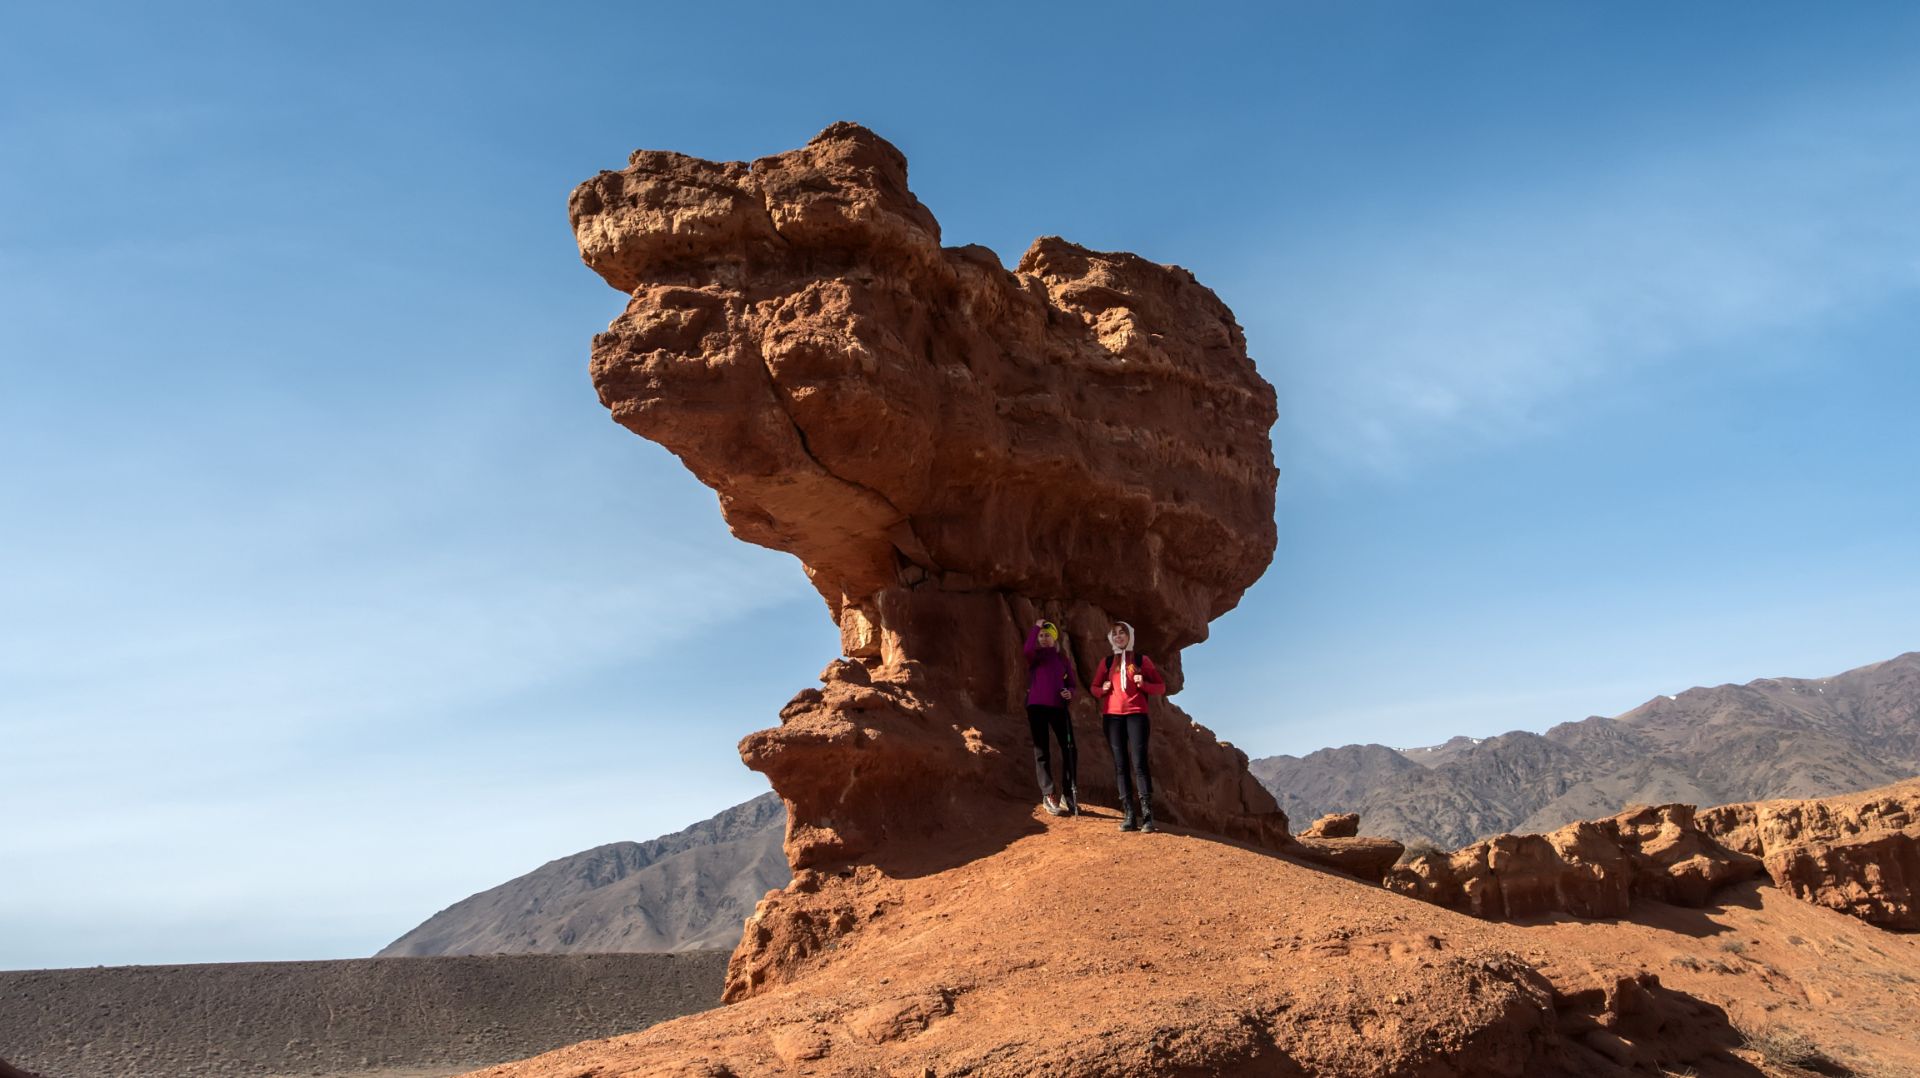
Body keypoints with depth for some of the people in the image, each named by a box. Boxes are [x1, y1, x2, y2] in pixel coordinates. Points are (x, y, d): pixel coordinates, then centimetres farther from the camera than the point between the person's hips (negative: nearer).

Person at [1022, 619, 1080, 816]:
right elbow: (1026, 649, -21)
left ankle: (1068, 795, 7)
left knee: (1070, 749, -3)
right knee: (1041, 750, 0)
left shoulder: (1062, 657, 11)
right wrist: (1035, 627, -17)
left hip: (1058, 706, 2)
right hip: (1036, 706, -2)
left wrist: (1070, 693, -8)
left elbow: (1071, 680, 13)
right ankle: (1048, 796, 4)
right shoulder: (1035, 656, 4)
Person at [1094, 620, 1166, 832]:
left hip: (1136, 714, -2)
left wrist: (1144, 684, -9)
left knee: (1139, 762, -14)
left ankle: (1147, 815, -17)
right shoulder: (1107, 662, 16)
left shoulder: (1142, 660, 11)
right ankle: (1128, 816, -5)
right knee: (1120, 764, -3)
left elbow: (1161, 687, 10)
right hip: (1112, 715, 3)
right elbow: (1094, 687, 22)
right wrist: (1103, 689, -1)